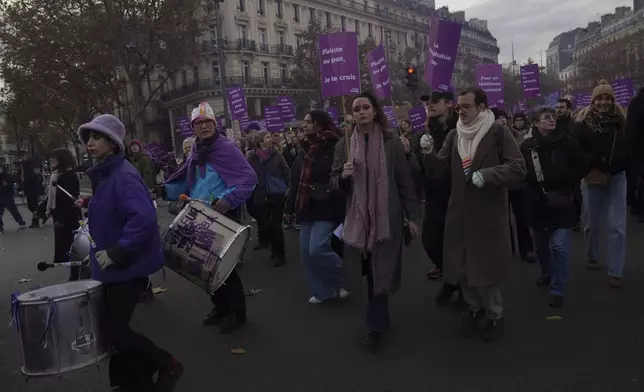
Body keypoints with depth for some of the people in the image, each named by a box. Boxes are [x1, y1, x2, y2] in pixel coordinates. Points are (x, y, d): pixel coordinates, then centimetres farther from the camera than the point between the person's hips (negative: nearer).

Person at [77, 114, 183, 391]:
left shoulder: (123, 176, -21)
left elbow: (143, 218, -34)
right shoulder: (104, 174, 9)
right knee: (113, 327, 14)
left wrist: (116, 253, -28)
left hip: (128, 265, -9)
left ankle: (168, 367, 17)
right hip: (114, 264, 9)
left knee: (115, 331, -3)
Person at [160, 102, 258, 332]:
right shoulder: (195, 153, 11)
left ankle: (237, 313, 16)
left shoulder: (226, 148, -11)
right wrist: (166, 190, 0)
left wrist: (229, 200, -28)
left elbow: (249, 178, -18)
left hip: (223, 217, -7)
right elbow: (188, 184, 16)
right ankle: (220, 307, 34)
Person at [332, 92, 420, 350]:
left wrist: (412, 216, 0)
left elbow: (405, 181, 1)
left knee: (382, 270, -2)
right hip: (360, 216, 2)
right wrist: (343, 176, -17)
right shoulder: (344, 145, 4)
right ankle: (380, 317, 27)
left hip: (388, 216, -2)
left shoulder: (391, 142, -2)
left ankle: (376, 324, 8)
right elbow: (334, 182, 6)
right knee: (370, 269, 10)